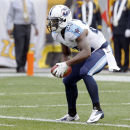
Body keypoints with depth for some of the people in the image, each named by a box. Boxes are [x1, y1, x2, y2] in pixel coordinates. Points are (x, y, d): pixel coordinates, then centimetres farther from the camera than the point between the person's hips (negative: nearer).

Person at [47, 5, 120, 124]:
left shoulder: (74, 29, -33)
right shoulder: (57, 34, -3)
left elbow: (86, 53, -41)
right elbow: (66, 54, 11)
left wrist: (66, 64, -42)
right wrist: (62, 66, -11)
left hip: (102, 51, -10)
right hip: (88, 53, 10)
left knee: (85, 72, -34)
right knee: (68, 81, 9)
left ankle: (97, 110, -30)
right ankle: (72, 114, 27)